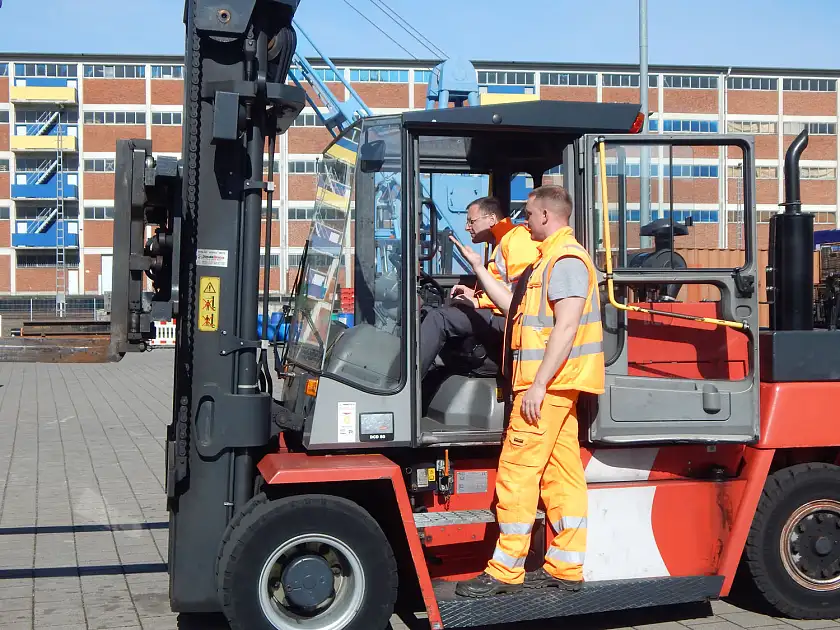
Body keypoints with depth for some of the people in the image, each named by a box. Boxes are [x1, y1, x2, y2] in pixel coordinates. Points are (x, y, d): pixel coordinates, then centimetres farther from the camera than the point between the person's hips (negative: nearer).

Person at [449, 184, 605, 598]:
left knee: (517, 472, -8)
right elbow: (514, 307, 24)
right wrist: (478, 268, 26)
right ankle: (565, 569, 13)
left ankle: (505, 571, -3)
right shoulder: (551, 259, 22)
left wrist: (538, 384, -23)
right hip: (557, 386, 10)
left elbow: (566, 327, -21)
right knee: (561, 474, 9)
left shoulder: (566, 258, -12)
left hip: (548, 384, -10)